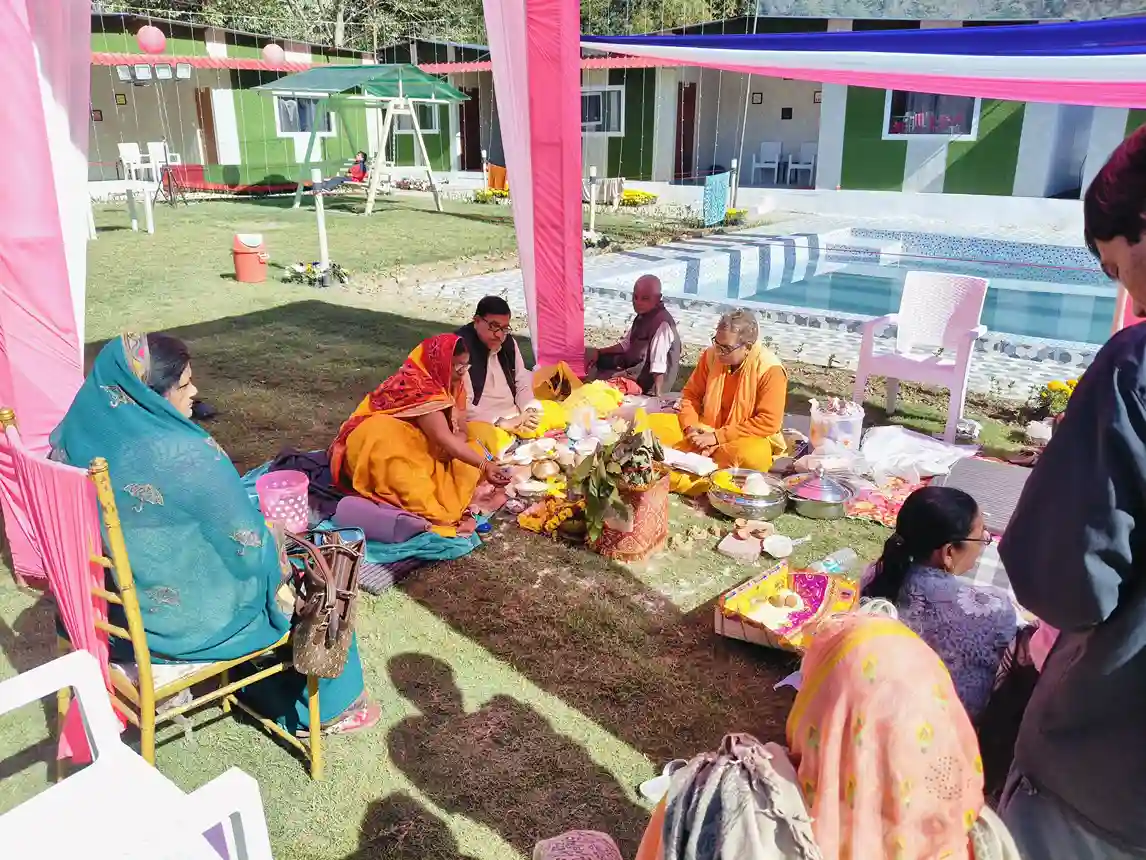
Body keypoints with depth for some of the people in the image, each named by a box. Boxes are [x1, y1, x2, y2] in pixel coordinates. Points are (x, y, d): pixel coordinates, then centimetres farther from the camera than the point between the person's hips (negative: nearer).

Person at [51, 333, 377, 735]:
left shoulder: (77, 434, -7)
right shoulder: (185, 454, -30)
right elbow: (246, 543, -19)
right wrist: (276, 559, 3)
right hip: (190, 619, -8)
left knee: (263, 561, 29)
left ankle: (273, 694, 42)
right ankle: (330, 707, 32)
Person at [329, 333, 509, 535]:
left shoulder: (452, 385, 3)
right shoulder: (418, 387, -24)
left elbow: (462, 430, 0)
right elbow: (443, 438, -32)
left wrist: (454, 446, -24)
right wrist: (485, 465, -38)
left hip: (419, 452, 9)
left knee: (474, 449, -9)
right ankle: (434, 516, -47)